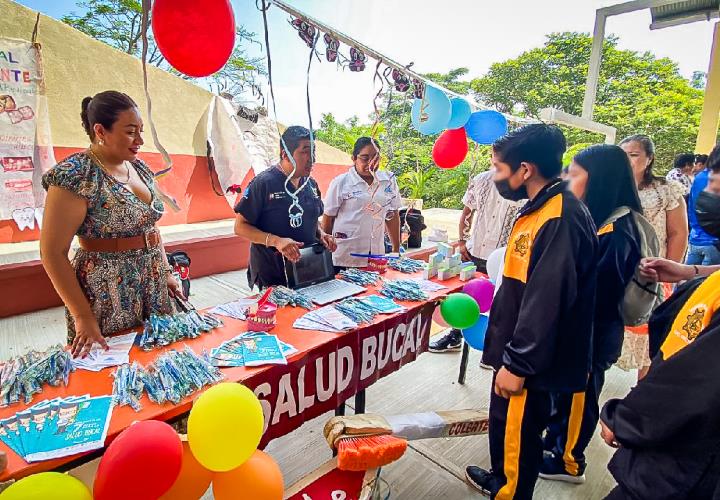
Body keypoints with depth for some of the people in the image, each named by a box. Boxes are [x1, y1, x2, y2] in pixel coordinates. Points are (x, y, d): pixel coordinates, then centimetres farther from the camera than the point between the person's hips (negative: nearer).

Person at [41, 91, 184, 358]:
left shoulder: (139, 166, 6)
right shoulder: (76, 175, -15)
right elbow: (53, 252, -14)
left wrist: (166, 272, 13)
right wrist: (83, 317, -15)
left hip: (153, 287, 7)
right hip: (107, 295, -6)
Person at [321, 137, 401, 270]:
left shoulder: (389, 180, 5)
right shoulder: (340, 183, -5)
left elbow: (393, 215, 13)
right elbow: (328, 218, 2)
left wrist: (396, 249, 14)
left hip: (377, 256, 3)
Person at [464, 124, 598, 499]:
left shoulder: (560, 218, -25)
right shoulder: (542, 208, 7)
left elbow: (546, 302, -27)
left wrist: (518, 365, -20)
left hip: (527, 360, -9)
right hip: (517, 349, 9)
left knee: (518, 431, 11)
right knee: (504, 422, 26)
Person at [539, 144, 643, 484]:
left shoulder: (617, 231, -24)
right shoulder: (596, 218, 3)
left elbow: (596, 293, -25)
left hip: (591, 333, -8)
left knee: (578, 395, 11)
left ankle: (569, 462, 32)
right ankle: (554, 440, 43)